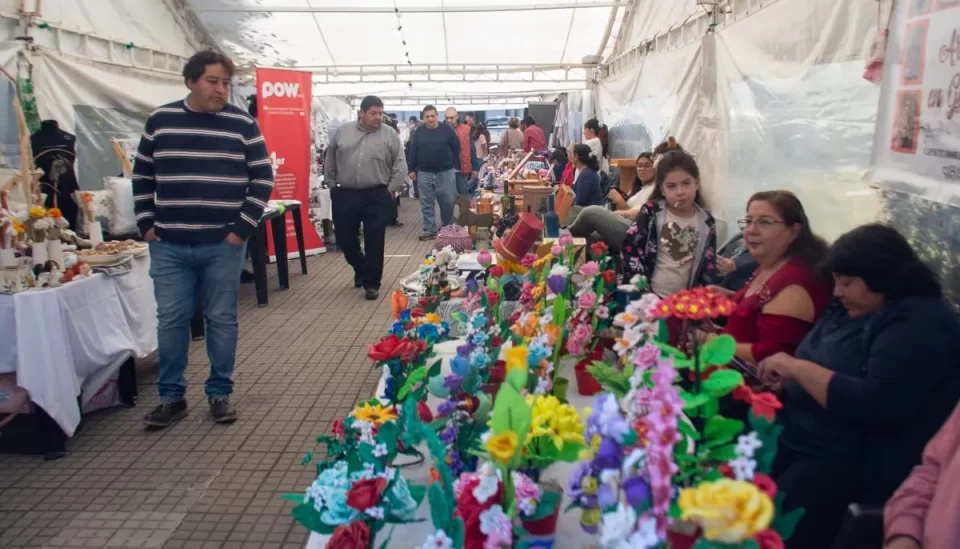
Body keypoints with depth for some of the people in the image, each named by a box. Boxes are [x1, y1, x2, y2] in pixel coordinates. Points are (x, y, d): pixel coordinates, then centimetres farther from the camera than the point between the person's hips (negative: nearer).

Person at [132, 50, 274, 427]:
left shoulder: (242, 124, 0)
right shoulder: (160, 120, 6)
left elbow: (263, 178, 0)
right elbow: (142, 176, 14)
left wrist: (243, 227, -6)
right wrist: (146, 224, 5)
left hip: (223, 245, -2)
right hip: (168, 245, 2)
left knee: (222, 320, 6)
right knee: (170, 321, 6)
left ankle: (220, 394, 21)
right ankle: (172, 397, 20)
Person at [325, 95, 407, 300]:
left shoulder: (390, 134, 1)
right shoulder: (343, 132, 7)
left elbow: (399, 165, -1)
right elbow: (330, 160, 14)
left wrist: (392, 189, -6)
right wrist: (332, 184, 10)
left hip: (376, 197, -2)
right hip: (344, 195, 3)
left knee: (374, 242, 0)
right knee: (345, 239, 9)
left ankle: (371, 283, 11)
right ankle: (361, 269, 35)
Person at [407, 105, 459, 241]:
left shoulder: (447, 129, 0)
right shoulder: (418, 132, 4)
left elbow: (456, 148, 4)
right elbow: (413, 152, 7)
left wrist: (454, 165, 1)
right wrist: (412, 169, 4)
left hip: (446, 172, -1)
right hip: (424, 173, 2)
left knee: (448, 202, 3)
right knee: (427, 204, 4)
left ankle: (447, 228, 24)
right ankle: (429, 230, 11)